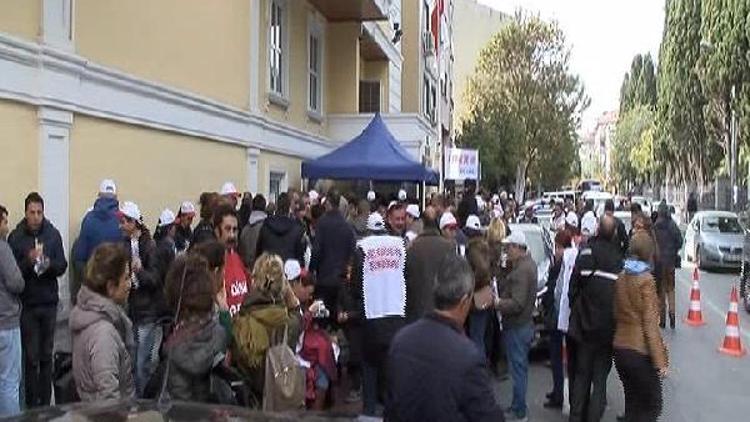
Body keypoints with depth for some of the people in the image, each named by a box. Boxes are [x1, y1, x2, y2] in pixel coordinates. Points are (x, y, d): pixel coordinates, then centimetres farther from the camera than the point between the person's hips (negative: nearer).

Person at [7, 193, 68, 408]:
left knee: (47, 355, 8)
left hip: (49, 302, 2)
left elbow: (62, 267, 2)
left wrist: (50, 264, -18)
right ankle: (32, 404, 11)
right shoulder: (15, 237, -4)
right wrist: (28, 261, -21)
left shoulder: (53, 234, 1)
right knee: (31, 356, 2)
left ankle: (46, 403, 17)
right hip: (27, 304, -2)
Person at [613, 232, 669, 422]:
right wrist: (660, 360, -11)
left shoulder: (620, 277, 3)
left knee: (632, 401, 18)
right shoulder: (645, 280, -14)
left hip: (619, 348, 6)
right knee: (653, 405, 6)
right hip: (640, 352, -6)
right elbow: (650, 324, -15)